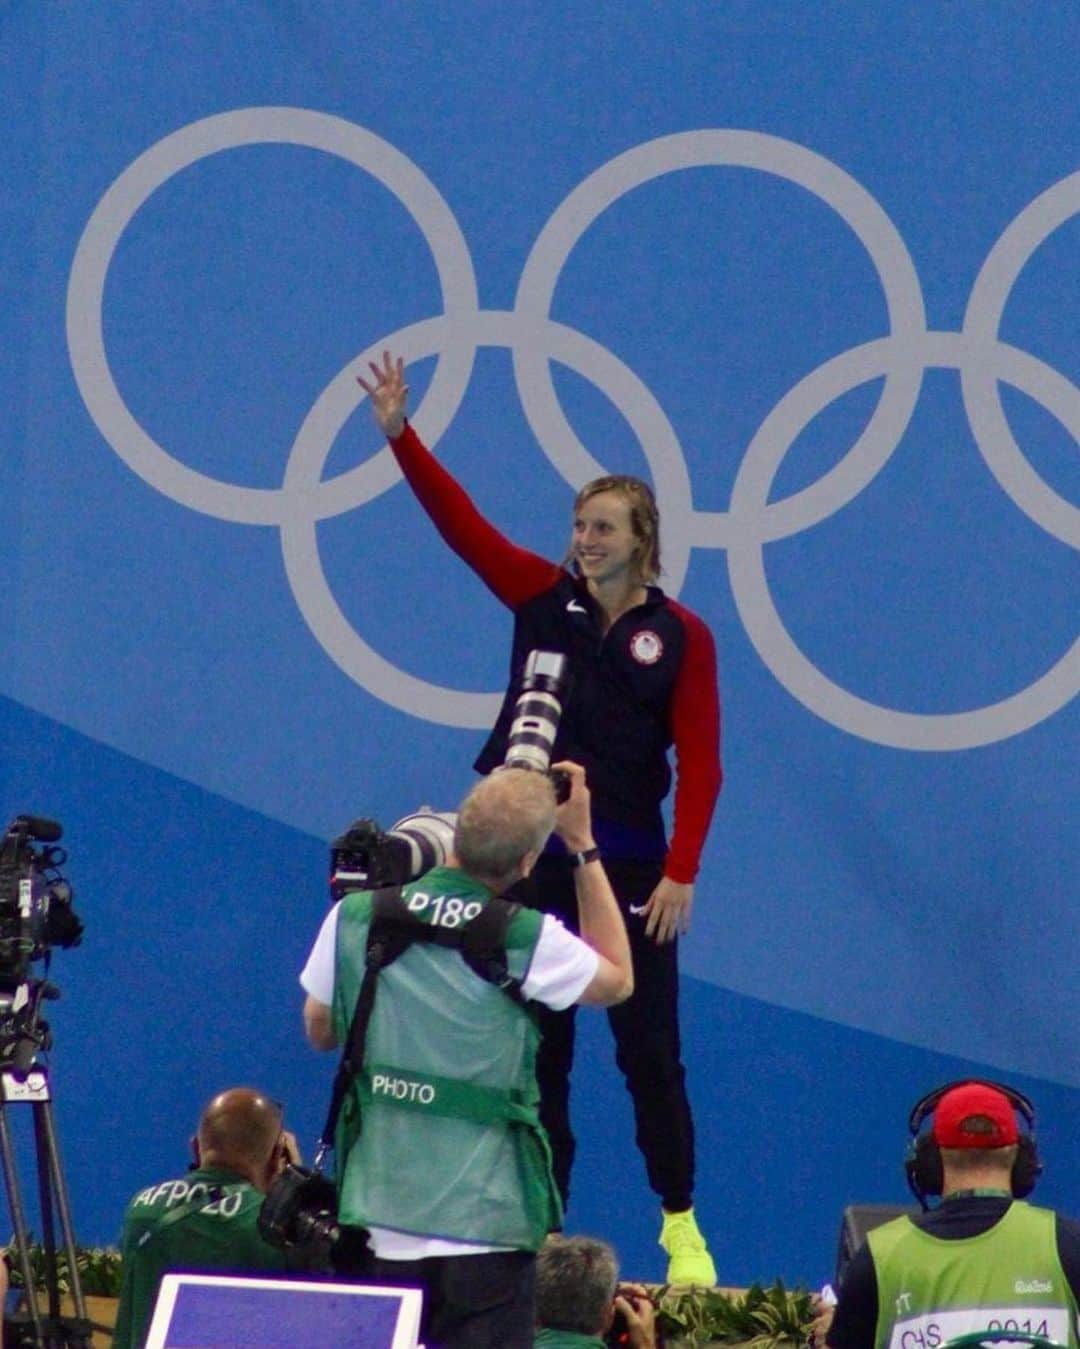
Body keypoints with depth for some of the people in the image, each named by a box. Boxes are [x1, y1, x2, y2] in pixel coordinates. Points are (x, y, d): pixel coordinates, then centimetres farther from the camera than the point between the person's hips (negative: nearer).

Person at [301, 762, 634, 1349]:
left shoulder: (354, 918, -2)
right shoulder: (527, 942, -11)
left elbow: (319, 1031, 14)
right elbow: (617, 981, 11)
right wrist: (583, 845, 11)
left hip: (375, 1218, 3)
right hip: (485, 1227, -3)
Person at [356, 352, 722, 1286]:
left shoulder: (681, 635, -3)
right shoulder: (542, 597, 4)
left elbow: (700, 765, -6)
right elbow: (458, 520, -3)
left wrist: (680, 872, -14)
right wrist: (401, 435, -14)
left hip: (628, 865, -3)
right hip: (532, 854, 3)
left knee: (650, 1049, -1)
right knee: (536, 1046, 5)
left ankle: (681, 1226, 8)